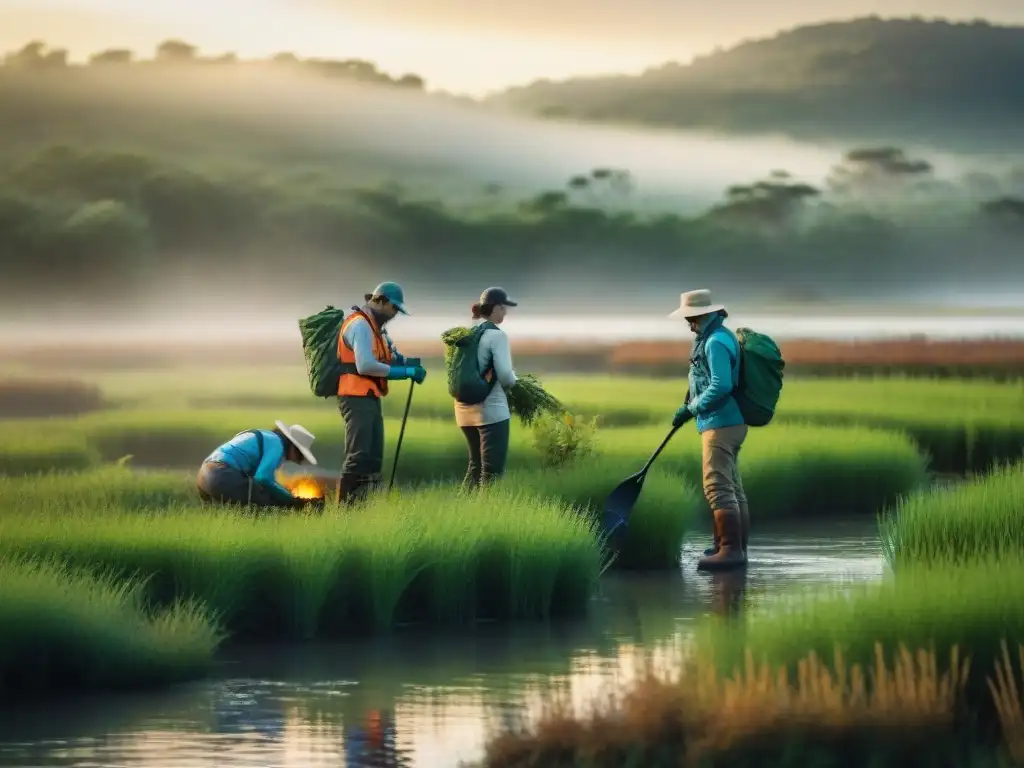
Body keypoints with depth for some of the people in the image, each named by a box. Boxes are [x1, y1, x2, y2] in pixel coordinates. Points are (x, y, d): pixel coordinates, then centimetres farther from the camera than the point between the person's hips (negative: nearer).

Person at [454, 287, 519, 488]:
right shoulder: (496, 335, -12)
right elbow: (505, 374, -16)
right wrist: (512, 383, 5)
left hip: (465, 408, 8)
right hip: (491, 409, -8)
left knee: (476, 464, 19)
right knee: (492, 469, -4)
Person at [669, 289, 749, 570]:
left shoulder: (716, 342, -17)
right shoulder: (722, 337, 17)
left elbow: (720, 386, -26)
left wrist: (692, 408, -13)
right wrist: (689, 408, 16)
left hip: (720, 425, -11)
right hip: (729, 423, 11)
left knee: (718, 487, -13)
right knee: (732, 488, 15)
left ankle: (730, 550, -17)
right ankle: (737, 547, 21)